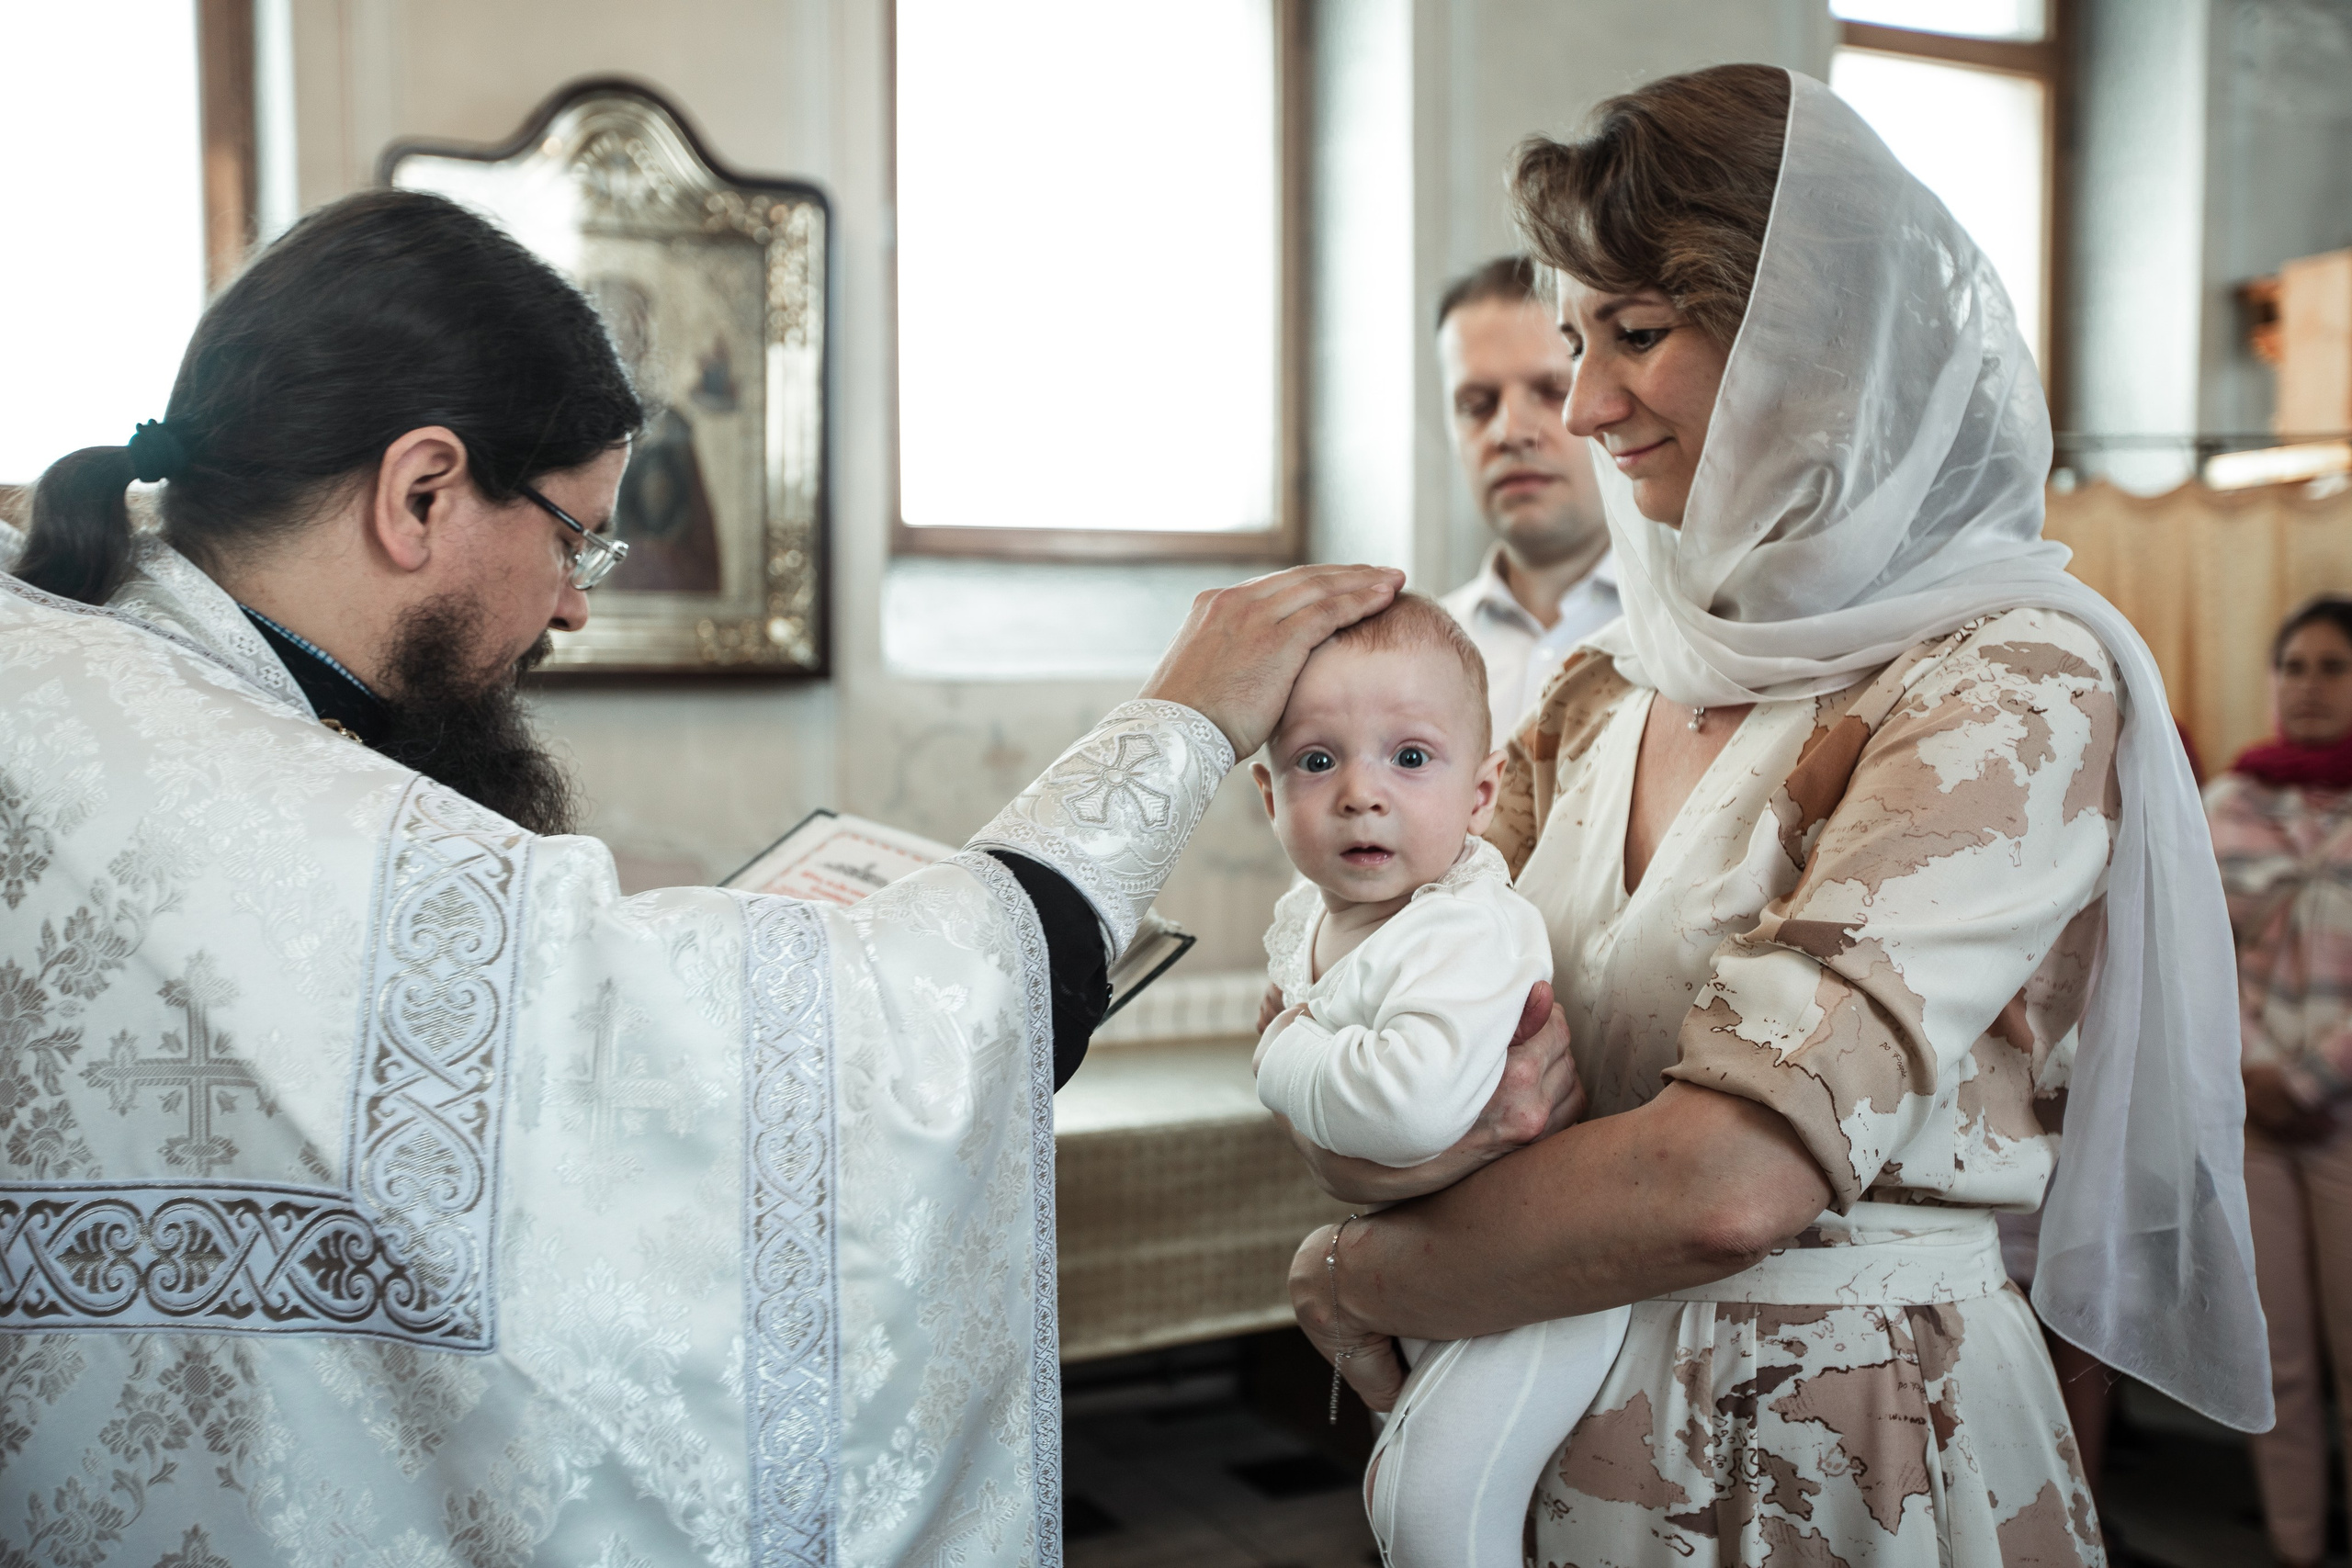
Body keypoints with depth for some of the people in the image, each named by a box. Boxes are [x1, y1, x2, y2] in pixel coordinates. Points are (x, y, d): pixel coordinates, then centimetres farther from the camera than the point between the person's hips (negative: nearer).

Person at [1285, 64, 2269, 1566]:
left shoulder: (2012, 684, -18)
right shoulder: (1605, 695, 3)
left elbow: (1729, 1179, -26)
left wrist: (1359, 1274, -13)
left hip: (1847, 1442, -6)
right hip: (1566, 1433, 6)